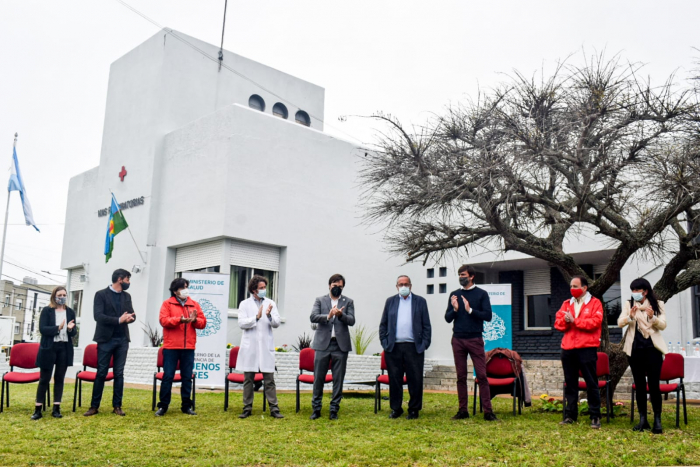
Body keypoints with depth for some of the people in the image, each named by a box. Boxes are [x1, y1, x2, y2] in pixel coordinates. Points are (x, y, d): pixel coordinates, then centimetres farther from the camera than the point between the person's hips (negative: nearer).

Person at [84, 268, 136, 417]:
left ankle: (117, 406, 10)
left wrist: (129, 318, -14)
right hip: (106, 339, -4)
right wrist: (118, 320, -18)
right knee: (101, 373, 0)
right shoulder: (101, 294, -3)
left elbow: (132, 315, 9)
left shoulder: (127, 296, 13)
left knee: (119, 373, 5)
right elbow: (98, 316, -13)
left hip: (122, 339, 4)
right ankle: (94, 406, 9)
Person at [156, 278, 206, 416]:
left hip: (188, 347, 3)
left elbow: (203, 323, 8)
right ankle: (163, 406, 8)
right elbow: (163, 320, -10)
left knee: (187, 377, 7)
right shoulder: (167, 304, 4)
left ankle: (186, 406, 14)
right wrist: (179, 320, -23)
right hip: (171, 347, -3)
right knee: (168, 376, 0)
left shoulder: (194, 304, 12)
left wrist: (195, 320, -13)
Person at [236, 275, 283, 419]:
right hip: (249, 346, 0)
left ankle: (274, 408, 3)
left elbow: (277, 323, 2)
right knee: (248, 379, 6)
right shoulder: (245, 304, 5)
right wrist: (257, 317, -16)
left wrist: (269, 316, -17)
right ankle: (247, 408, 15)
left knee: (269, 380, 0)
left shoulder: (270, 303, 9)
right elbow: (241, 323, -6)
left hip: (266, 346, 1)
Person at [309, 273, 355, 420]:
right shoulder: (320, 300, 9)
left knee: (338, 379, 3)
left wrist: (341, 315, -21)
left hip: (341, 344, 0)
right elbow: (313, 317, -5)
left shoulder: (348, 302, 10)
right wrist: (328, 316, -21)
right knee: (318, 378, 2)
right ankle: (316, 408, 12)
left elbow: (352, 320, -2)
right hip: (323, 343, 0)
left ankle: (334, 409, 11)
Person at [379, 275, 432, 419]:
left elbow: (426, 325, 6)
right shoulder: (390, 301, 12)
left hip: (414, 347, -1)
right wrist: (384, 342, 1)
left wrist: (424, 344, -3)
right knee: (394, 379, 4)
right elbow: (383, 324, 12)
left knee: (415, 380, 1)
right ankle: (396, 408, 17)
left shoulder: (420, 301, 8)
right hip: (393, 347, 1)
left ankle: (414, 409, 12)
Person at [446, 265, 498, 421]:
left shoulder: (481, 294, 2)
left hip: (475, 339, -3)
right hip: (458, 339, 3)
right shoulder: (454, 295, 10)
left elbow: (488, 316, -6)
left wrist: (470, 310, -15)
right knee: (461, 376, 6)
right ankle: (463, 410, 12)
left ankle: (488, 411, -3)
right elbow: (447, 318, 9)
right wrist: (455, 309, -10)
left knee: (482, 375, -6)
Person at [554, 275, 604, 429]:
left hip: (587, 348, -5)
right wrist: (565, 320, -12)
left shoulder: (595, 303, 1)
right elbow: (558, 322, 9)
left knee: (591, 383, 0)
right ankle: (570, 415, 15)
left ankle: (595, 417, 6)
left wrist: (574, 320, -10)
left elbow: (595, 322, -13)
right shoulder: (566, 304, 17)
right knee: (570, 383, 9)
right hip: (568, 348, 5)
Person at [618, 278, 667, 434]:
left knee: (654, 384, -6)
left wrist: (652, 317, -24)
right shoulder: (629, 304, 8)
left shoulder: (657, 304, 5)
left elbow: (663, 325, -5)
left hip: (652, 348, -2)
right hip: (634, 348, 2)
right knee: (639, 384, 6)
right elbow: (620, 323, -5)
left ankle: (657, 420, 1)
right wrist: (630, 317, -25)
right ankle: (643, 419, 12)